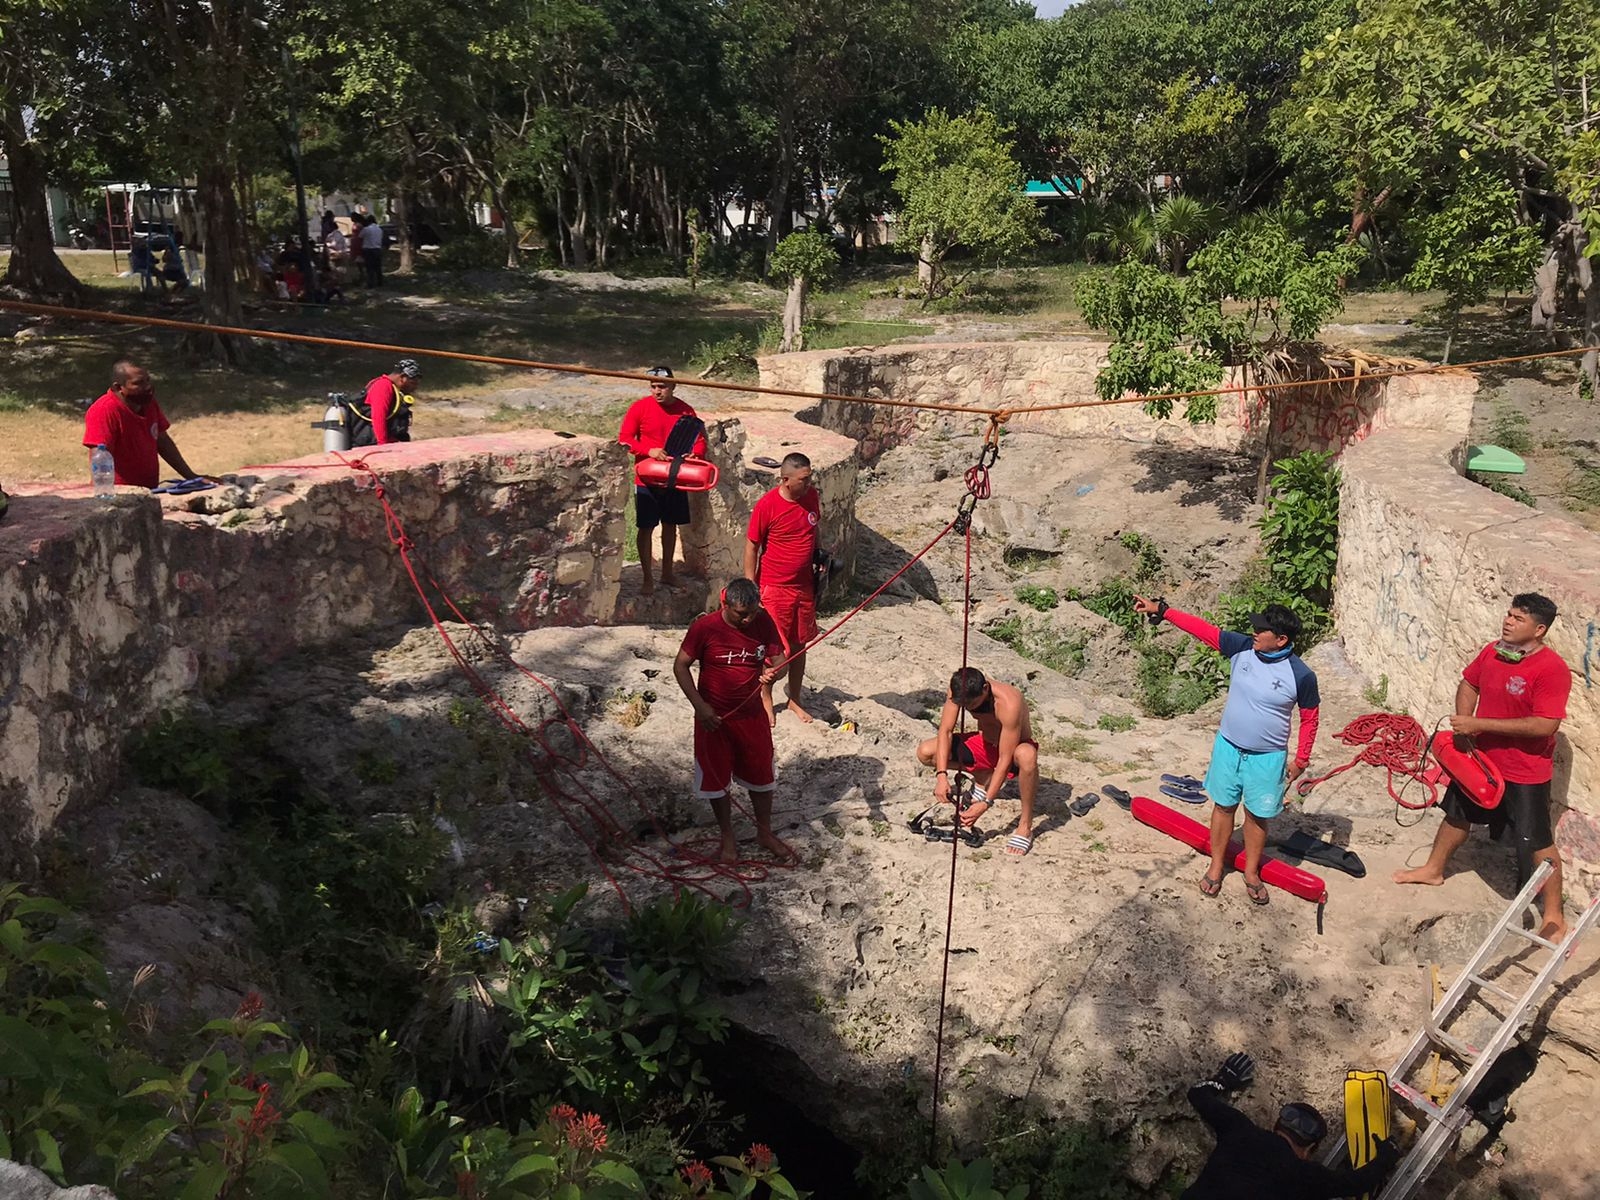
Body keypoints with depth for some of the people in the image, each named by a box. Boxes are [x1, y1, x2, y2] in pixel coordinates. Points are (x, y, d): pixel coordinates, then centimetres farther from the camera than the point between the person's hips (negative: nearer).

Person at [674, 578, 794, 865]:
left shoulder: (764, 623, -9)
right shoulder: (705, 628, -19)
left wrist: (770, 672, -26)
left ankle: (765, 833, 36)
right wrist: (700, 706, -18)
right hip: (714, 717, -3)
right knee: (716, 777, 10)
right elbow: (681, 666, -10)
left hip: (752, 715, 3)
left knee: (761, 776, 15)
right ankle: (728, 836, 31)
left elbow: (775, 658, 0)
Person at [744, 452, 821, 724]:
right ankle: (766, 699, 24)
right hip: (774, 587, -5)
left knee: (799, 645, 15)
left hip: (804, 586, 5)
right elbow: (751, 546, -12)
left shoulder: (811, 497, -1)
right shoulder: (767, 505, -18)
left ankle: (794, 700, 30)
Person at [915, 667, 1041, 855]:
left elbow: (1005, 759, -34)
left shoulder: (1009, 704, -36)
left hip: (1012, 749, -5)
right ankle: (983, 777, 8)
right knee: (925, 753, -13)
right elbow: (945, 731, -17)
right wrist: (941, 775, -30)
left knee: (1026, 756, -44)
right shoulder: (959, 692, -21)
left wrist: (985, 803, -36)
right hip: (985, 744, 5)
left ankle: (1025, 826, -24)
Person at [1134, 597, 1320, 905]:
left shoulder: (1301, 676, -20)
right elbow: (1202, 629, -11)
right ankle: (1217, 865, 39)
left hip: (1267, 758, -3)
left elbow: (1309, 718, -7)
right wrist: (1161, 610, -16)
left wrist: (1301, 760, -2)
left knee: (1257, 816, 15)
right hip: (1228, 747, 3)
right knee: (1223, 807, 19)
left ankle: (1251, 873, 38)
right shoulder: (1242, 648, -13)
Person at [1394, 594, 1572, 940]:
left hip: (1525, 773, -7)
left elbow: (1546, 725, -30)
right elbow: (1469, 684, 13)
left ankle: (1554, 917, 15)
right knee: (1457, 815, 25)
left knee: (1537, 843, 1)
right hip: (1480, 759, 7)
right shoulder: (1492, 652, -4)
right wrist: (1463, 726, -5)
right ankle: (1433, 870, 48)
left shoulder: (1552, 669, -25)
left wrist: (1478, 724, -29)